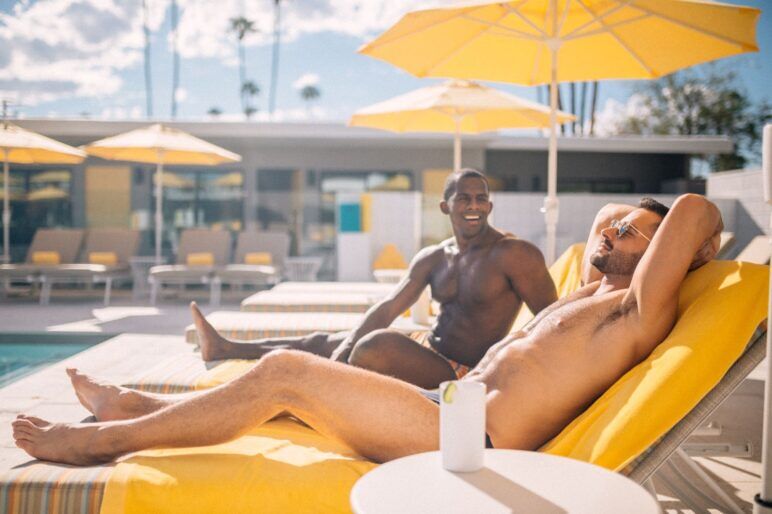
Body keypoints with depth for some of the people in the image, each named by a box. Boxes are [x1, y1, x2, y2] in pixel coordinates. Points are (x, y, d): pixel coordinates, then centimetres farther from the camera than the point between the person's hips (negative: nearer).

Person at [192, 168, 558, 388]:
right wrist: (345, 348, -13)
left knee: (377, 344, -32)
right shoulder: (433, 258, 7)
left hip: (464, 374, -7)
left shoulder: (514, 254, -13)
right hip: (429, 348, 8)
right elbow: (389, 306, 0)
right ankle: (224, 349, 20)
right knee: (324, 342, 10)